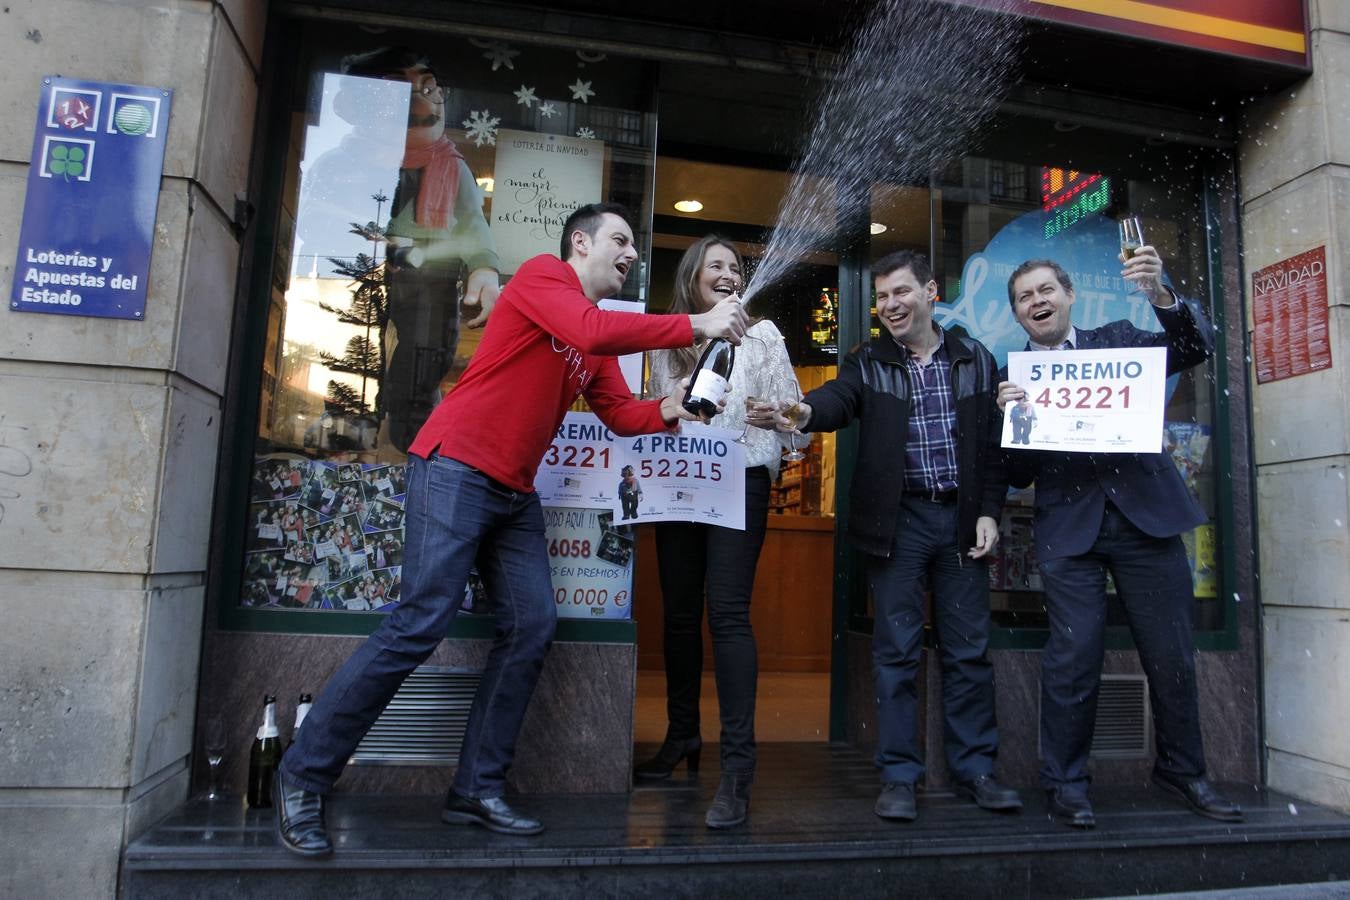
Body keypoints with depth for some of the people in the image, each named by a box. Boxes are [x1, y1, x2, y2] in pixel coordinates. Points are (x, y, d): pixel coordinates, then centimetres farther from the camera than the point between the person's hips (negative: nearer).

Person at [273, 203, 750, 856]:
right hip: (456, 469, -9)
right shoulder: (542, 275, -4)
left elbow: (621, 413, 14)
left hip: (514, 494, 9)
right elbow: (591, 331, -23)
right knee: (421, 625, -12)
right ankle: (302, 779, 2)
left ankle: (477, 791, 10)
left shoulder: (600, 338, 20)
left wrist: (668, 410, -7)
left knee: (532, 628, 1)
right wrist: (694, 326, -18)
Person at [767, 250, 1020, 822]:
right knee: (896, 649, 2)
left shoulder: (976, 359, 8)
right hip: (897, 520, -1)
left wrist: (989, 511, 0)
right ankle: (899, 775, 12)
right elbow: (838, 398, -19)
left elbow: (995, 442, 8)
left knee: (969, 649, 8)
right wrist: (806, 412, -41)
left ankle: (975, 769, 22)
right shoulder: (867, 363, 3)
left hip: (962, 518, 2)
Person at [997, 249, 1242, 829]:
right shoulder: (1014, 376, 9)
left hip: (1145, 516, 1)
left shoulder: (1117, 340, 12)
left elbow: (1197, 349, -2)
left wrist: (1160, 294, -17)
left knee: (1172, 655, 8)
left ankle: (1183, 769, 29)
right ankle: (1065, 782, 13)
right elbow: (1018, 475, 3)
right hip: (1068, 527, -1)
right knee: (1073, 659, -4)